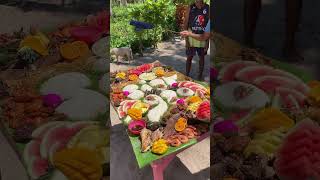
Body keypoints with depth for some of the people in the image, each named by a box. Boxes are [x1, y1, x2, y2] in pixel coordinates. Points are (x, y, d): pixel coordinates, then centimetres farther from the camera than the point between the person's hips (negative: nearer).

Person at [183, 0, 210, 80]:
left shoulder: (208, 8, -4)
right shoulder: (190, 8, -6)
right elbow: (185, 25, -3)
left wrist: (207, 42, -6)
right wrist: (186, 40, -9)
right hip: (191, 37, -1)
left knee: (201, 57, 10)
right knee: (189, 57, 6)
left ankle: (200, 76, 24)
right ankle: (186, 76, 20)